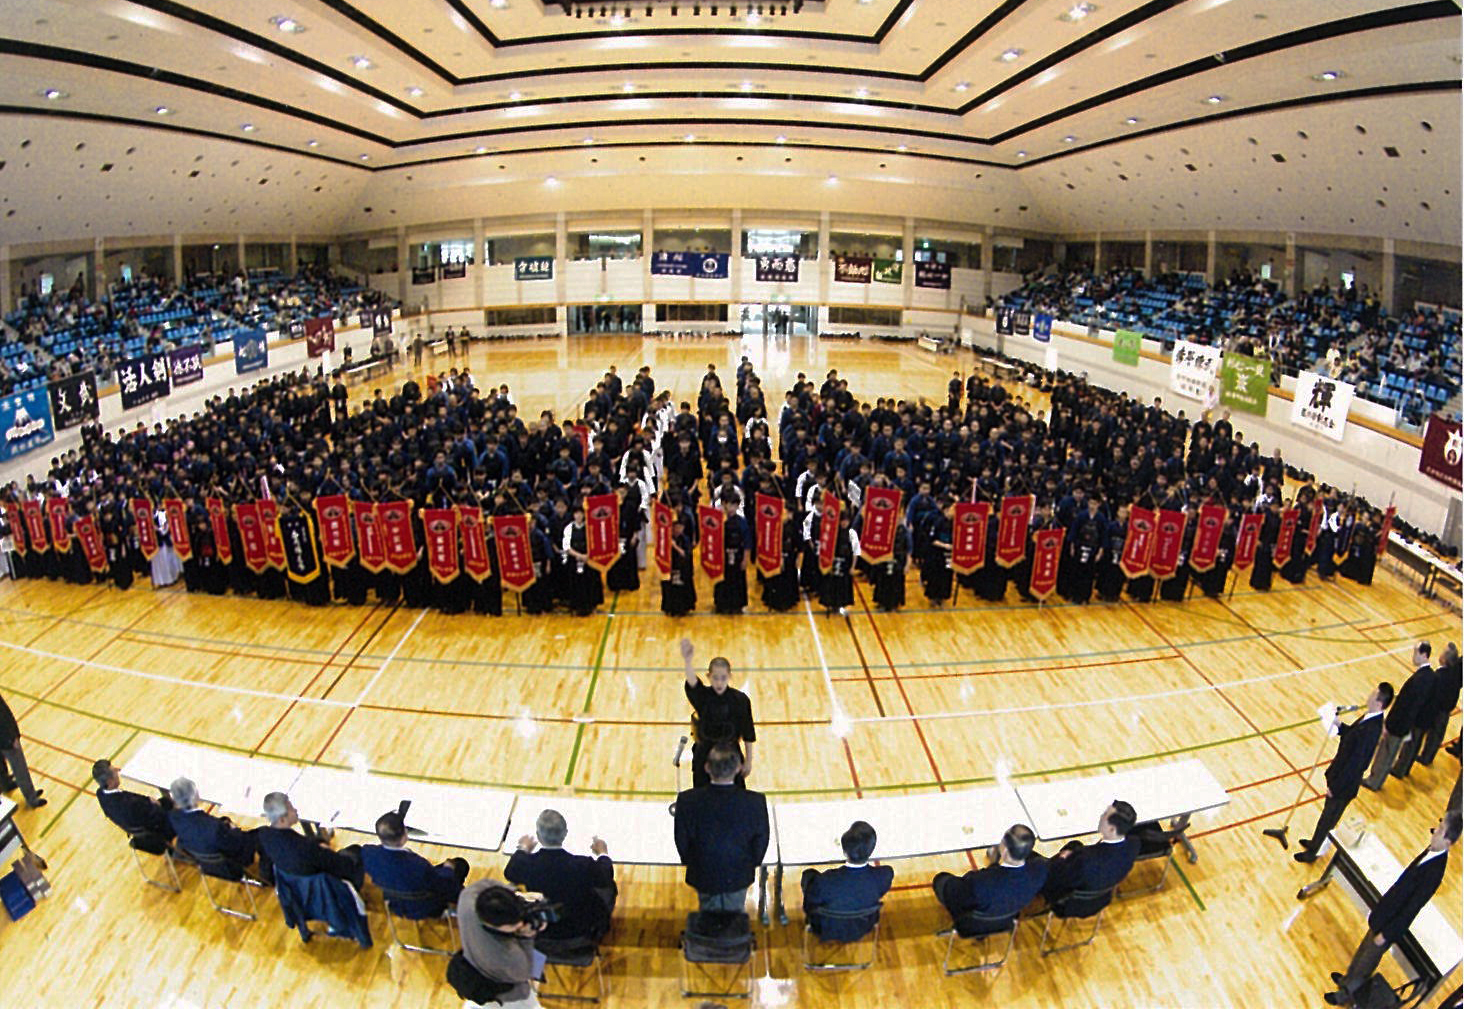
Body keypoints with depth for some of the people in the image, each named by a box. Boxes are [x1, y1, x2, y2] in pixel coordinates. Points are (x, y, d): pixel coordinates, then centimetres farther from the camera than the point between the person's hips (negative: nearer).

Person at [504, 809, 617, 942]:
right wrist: (603, 854, 12)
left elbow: (509, 874, 0)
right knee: (608, 887, 19)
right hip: (579, 930, -1)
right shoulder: (584, 865, -31)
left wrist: (522, 850, 19)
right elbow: (606, 879, -7)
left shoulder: (525, 863, -27)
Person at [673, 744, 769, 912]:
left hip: (703, 875, 0)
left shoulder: (687, 801, -28)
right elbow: (761, 841, -11)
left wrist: (690, 862, 8)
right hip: (738, 876, 0)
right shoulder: (755, 802, -28)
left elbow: (682, 841, -12)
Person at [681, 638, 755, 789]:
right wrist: (687, 660, -58)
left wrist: (748, 761, 3)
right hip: (704, 758, 0)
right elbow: (692, 683, -38)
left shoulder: (740, 699, -11)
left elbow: (747, 734, -2)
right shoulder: (702, 696, -14)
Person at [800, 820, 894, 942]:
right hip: (863, 929, 2)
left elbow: (808, 908, -18)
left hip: (827, 932, -2)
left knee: (809, 873, 17)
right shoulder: (886, 875, -33)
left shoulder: (824, 881, -40)